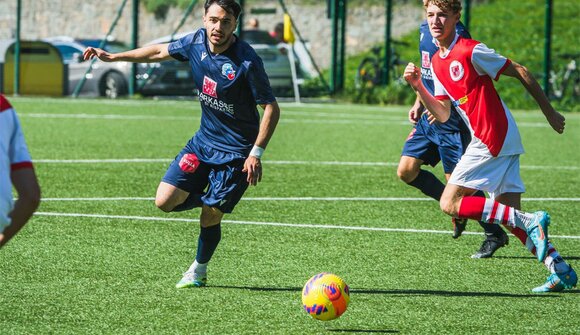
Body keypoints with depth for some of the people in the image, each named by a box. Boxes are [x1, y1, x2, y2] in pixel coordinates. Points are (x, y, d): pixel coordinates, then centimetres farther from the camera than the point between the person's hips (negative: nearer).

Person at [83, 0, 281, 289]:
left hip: (236, 151, -6)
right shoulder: (197, 42, -6)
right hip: (203, 140, 6)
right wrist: (112, 57, 17)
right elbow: (161, 51, 14)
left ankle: (199, 270, 27)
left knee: (209, 217, -1)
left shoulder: (246, 61, -24)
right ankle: (216, 200, 25)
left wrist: (256, 153, -23)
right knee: (165, 201, -4)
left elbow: (271, 108, -18)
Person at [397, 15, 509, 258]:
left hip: (452, 123, -9)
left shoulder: (456, 34, -18)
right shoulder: (425, 29, 10)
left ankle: (494, 235, 13)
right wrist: (419, 103, 18)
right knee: (406, 171, 2)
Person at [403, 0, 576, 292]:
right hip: (505, 141, 9)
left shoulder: (470, 51, -11)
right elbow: (443, 114, 12)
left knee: (449, 204, -10)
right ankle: (561, 270, 5)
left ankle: (530, 222, -15)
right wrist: (417, 87, -2)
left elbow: (521, 72, -6)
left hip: (493, 140, -9)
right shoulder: (437, 62, 15)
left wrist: (549, 112, -1)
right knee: (510, 215, 6)